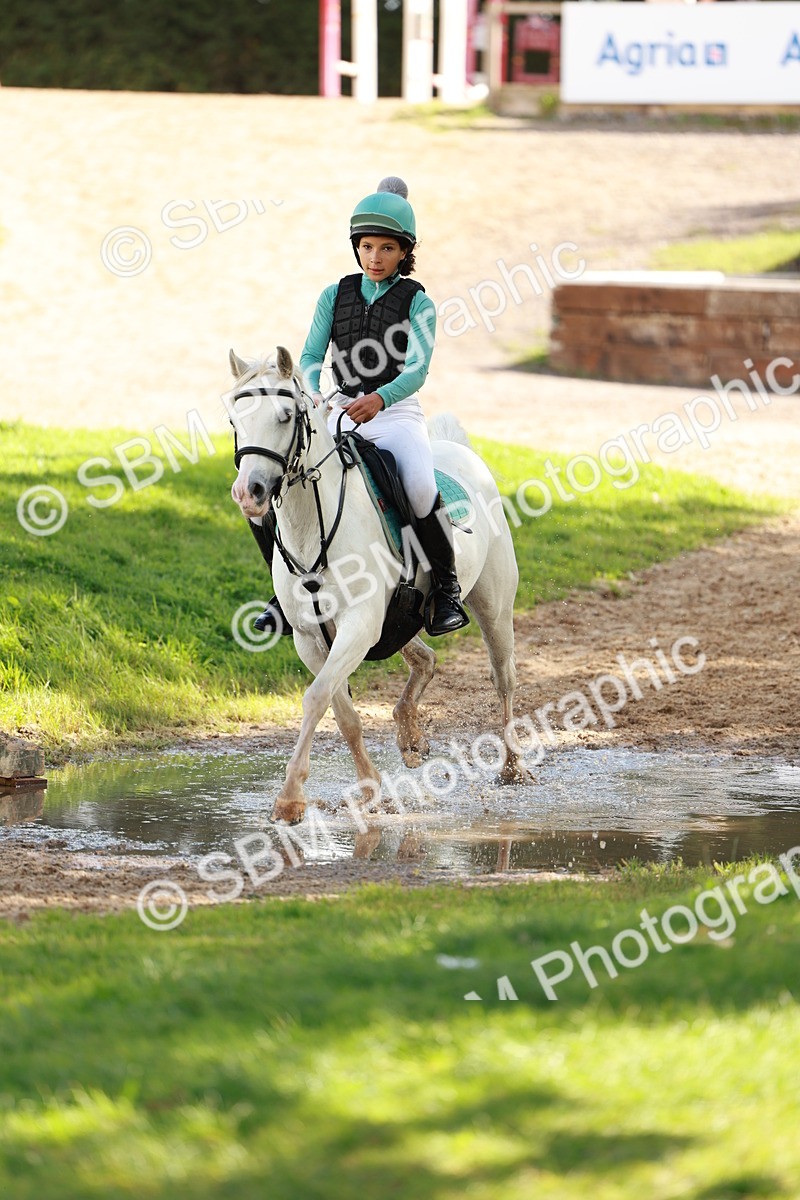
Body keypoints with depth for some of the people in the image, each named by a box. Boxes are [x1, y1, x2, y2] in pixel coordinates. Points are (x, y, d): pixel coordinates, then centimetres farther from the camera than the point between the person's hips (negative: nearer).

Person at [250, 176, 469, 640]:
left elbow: (417, 369, -15)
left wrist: (379, 399, -34)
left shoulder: (417, 302, -2)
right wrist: (311, 393, -23)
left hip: (397, 413, -4)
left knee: (421, 487, -35)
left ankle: (447, 587, -14)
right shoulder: (336, 296, 8)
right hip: (342, 413, 4)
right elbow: (311, 356, 1)